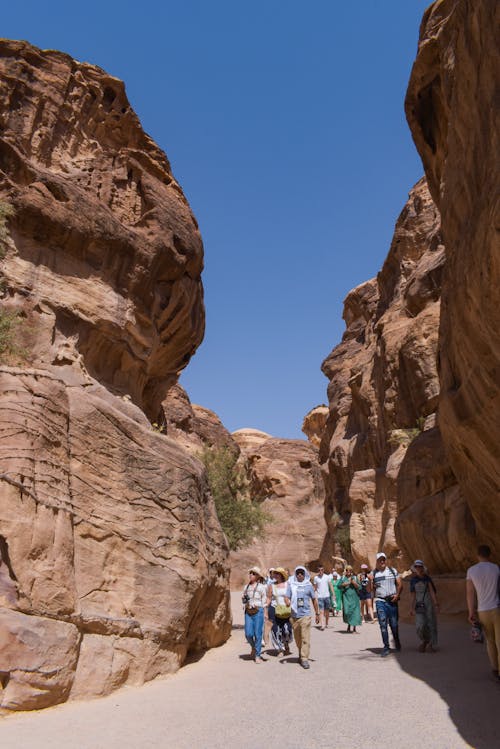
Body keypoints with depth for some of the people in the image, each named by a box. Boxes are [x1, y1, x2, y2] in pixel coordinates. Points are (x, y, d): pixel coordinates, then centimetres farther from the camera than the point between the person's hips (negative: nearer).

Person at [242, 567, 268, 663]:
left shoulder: (261, 587, -1)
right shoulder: (246, 587, 12)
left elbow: (264, 600, 0)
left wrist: (265, 613, -7)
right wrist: (244, 599, -1)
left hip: (258, 611, -4)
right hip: (248, 612, 4)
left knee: (258, 634, -2)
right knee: (248, 633, -2)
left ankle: (257, 655, 12)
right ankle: (253, 647, 28)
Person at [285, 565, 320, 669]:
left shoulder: (308, 585, 5)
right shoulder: (291, 585, 6)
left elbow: (314, 600, 13)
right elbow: (286, 597, 0)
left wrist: (317, 614, 14)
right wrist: (287, 601, -24)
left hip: (305, 615, -2)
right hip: (294, 615, 2)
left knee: (305, 638, -9)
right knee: (297, 638, 13)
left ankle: (304, 659, -5)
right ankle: (301, 654, 36)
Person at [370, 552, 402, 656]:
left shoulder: (393, 571, 8)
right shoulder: (373, 573, 7)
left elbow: (399, 584, 8)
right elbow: (370, 589, 7)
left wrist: (397, 595, -8)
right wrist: (370, 582, -13)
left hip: (392, 601, 0)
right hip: (380, 601, 0)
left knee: (394, 623, 6)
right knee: (383, 624, -6)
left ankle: (397, 640, 33)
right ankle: (386, 647, 1)